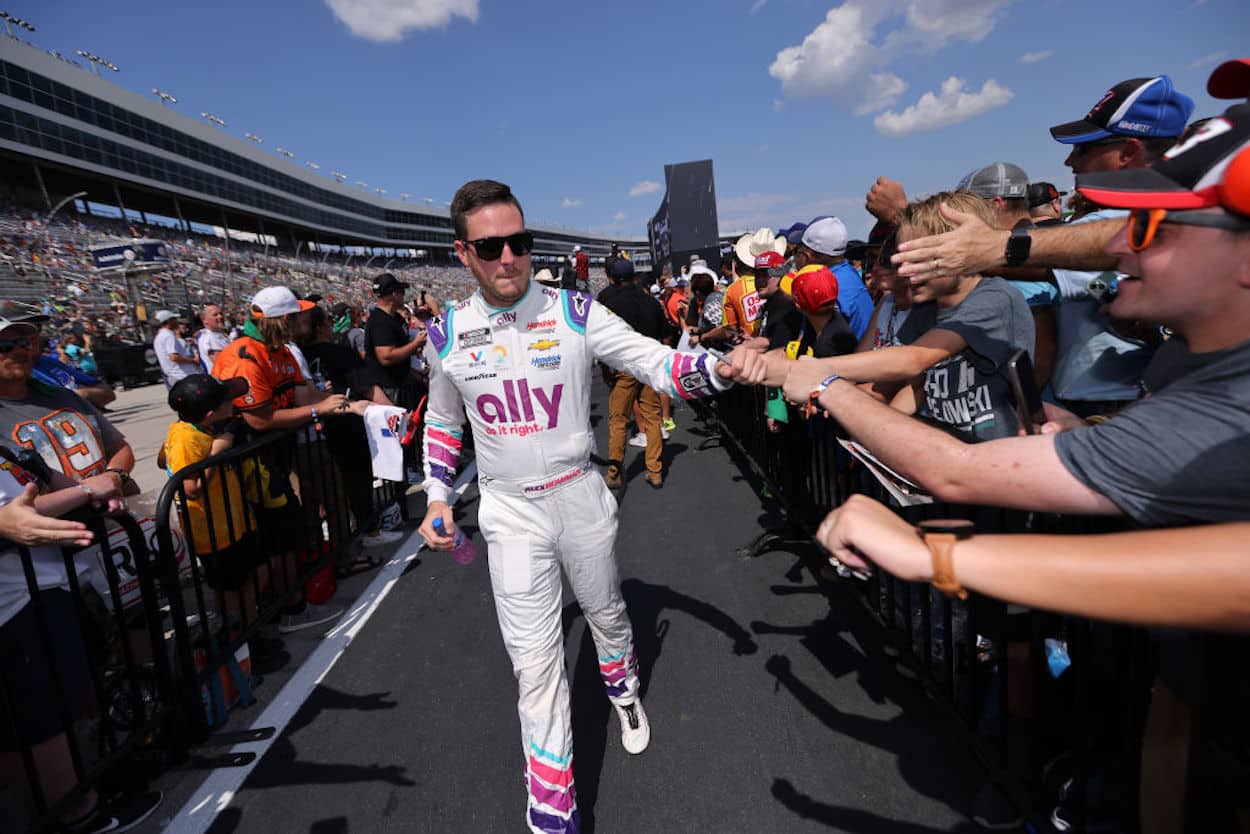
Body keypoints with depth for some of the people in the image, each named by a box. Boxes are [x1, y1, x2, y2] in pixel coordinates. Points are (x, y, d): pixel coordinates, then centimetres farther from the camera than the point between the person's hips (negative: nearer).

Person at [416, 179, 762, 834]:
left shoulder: (574, 312, -10)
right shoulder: (446, 335, -4)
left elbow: (656, 363, -15)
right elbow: (442, 421, 11)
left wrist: (717, 368, -34)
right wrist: (437, 497, 0)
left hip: (580, 496, 0)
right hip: (510, 514, 0)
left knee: (606, 613, 22)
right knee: (535, 658, 1)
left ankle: (622, 688, 57)